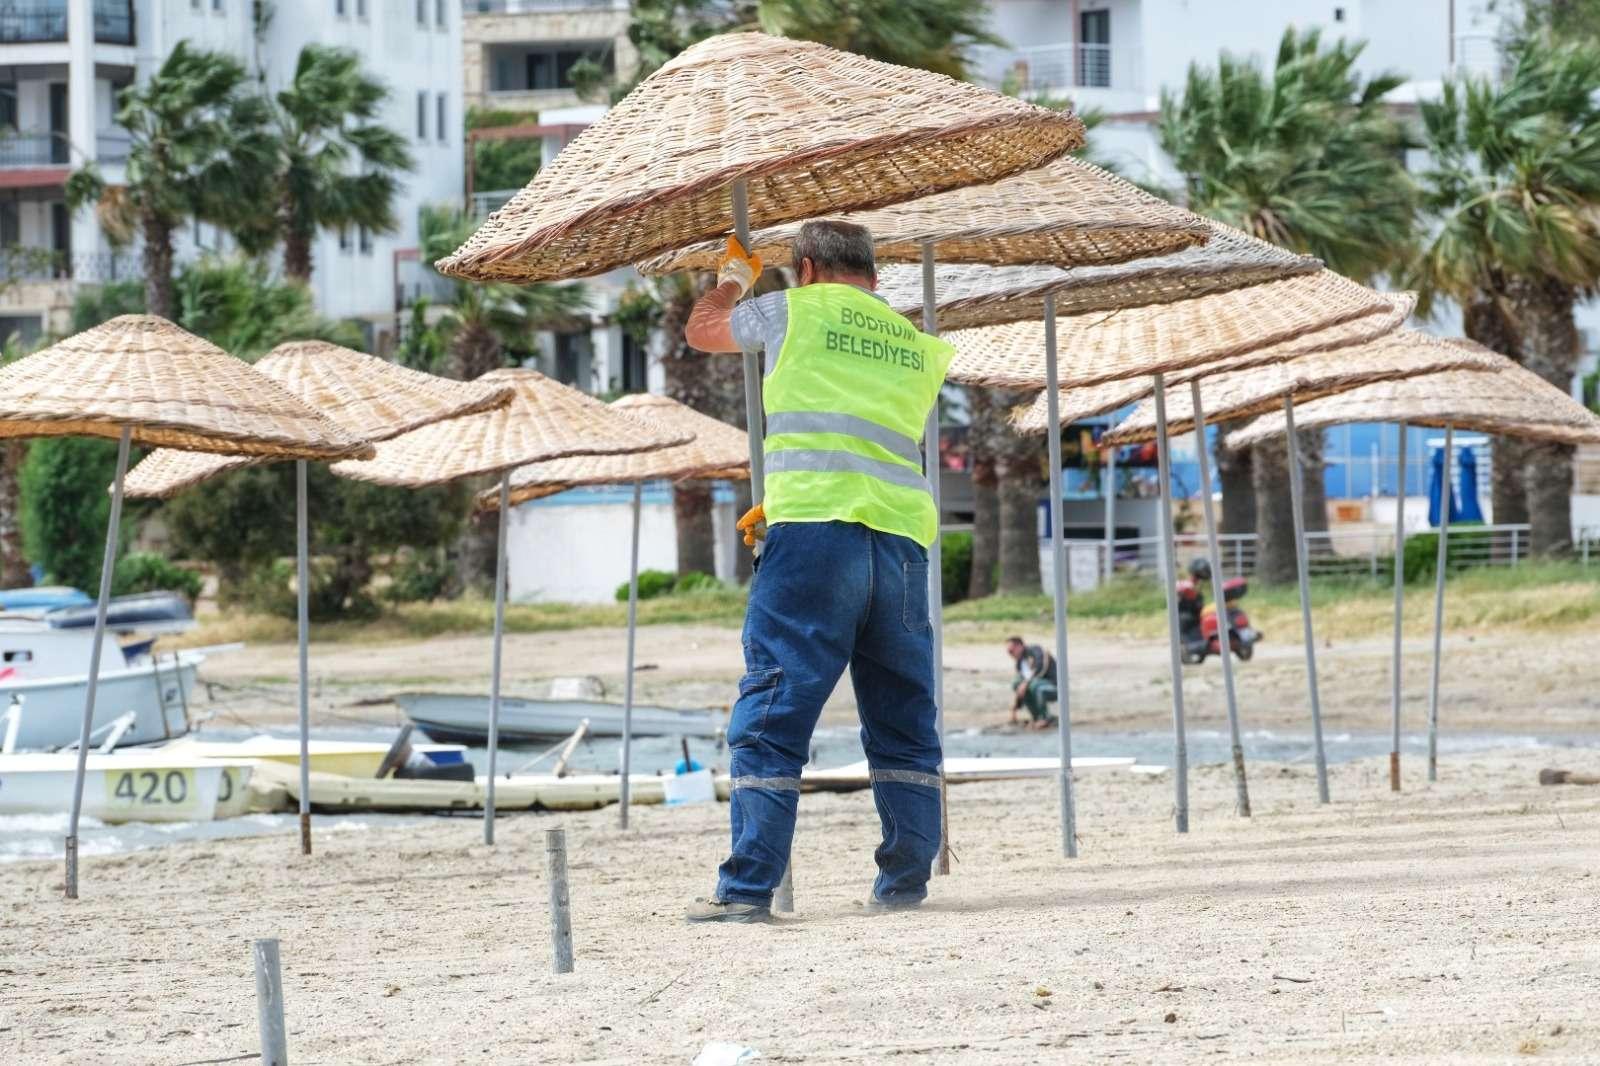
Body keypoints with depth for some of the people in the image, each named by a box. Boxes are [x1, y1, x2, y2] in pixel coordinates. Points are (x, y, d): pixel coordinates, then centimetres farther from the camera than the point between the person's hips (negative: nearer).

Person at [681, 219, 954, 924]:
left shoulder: (797, 310, 9)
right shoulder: (917, 346, 22)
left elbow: (700, 332, 26)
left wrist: (733, 279, 46)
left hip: (814, 531, -5)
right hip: (903, 539, 5)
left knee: (770, 714, -5)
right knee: (903, 724, 12)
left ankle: (748, 887, -11)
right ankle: (906, 882, 11)